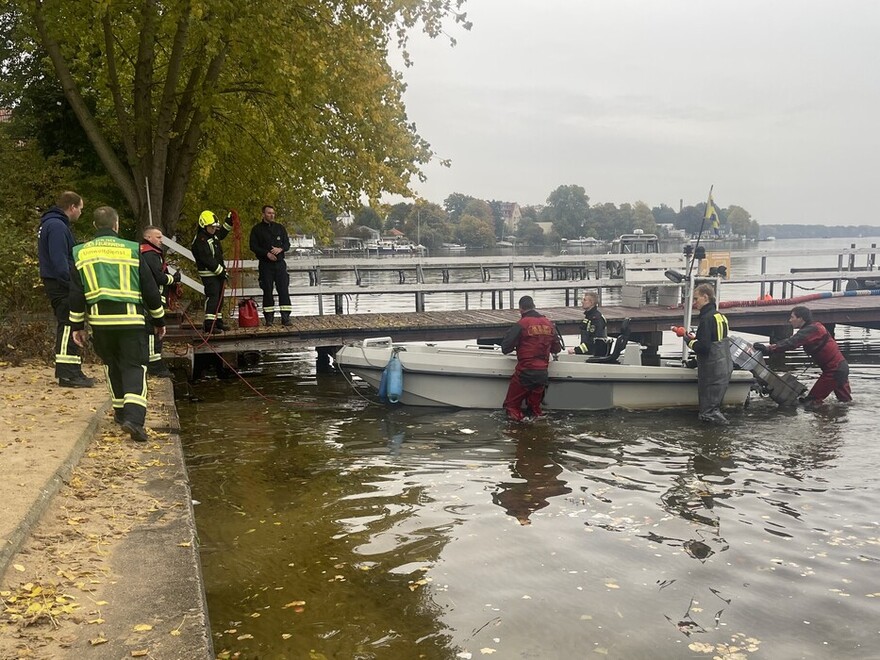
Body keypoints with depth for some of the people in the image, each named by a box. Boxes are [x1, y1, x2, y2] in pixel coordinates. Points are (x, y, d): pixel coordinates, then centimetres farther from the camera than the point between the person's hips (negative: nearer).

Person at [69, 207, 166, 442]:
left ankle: (120, 411, 31)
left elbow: (76, 294, 9)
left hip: (99, 319, 3)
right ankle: (134, 417, -19)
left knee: (112, 365, 21)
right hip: (131, 319, -3)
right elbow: (150, 290, 3)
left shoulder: (81, 253, 8)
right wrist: (159, 320, 13)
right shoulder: (132, 250, 0)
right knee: (134, 367, -1)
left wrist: (77, 325, 16)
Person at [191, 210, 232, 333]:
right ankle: (209, 325, -15)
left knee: (219, 297, 13)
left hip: (218, 272, 10)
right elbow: (207, 259, -22)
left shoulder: (214, 235, 12)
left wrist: (229, 221, 24)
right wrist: (221, 271, -20)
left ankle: (217, 321, 21)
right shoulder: (200, 240, -17)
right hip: (209, 273, -10)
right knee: (212, 297, -14)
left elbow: (222, 233, 36)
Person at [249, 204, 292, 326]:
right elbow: (253, 246, -2)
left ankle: (285, 317, -2)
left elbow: (287, 243, 10)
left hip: (279, 263, 2)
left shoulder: (280, 227, 11)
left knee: (283, 290, -3)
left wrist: (280, 249, -12)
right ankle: (269, 318, 8)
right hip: (265, 264, -2)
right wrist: (267, 253, -14)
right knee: (267, 291, 1)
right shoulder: (257, 229, 4)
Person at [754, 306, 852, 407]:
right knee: (845, 400, 26)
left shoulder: (810, 330, -21)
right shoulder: (816, 326, 11)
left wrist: (768, 349, -36)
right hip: (841, 366, 10)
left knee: (810, 402, -4)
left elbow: (790, 343, -33)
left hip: (833, 370, -10)